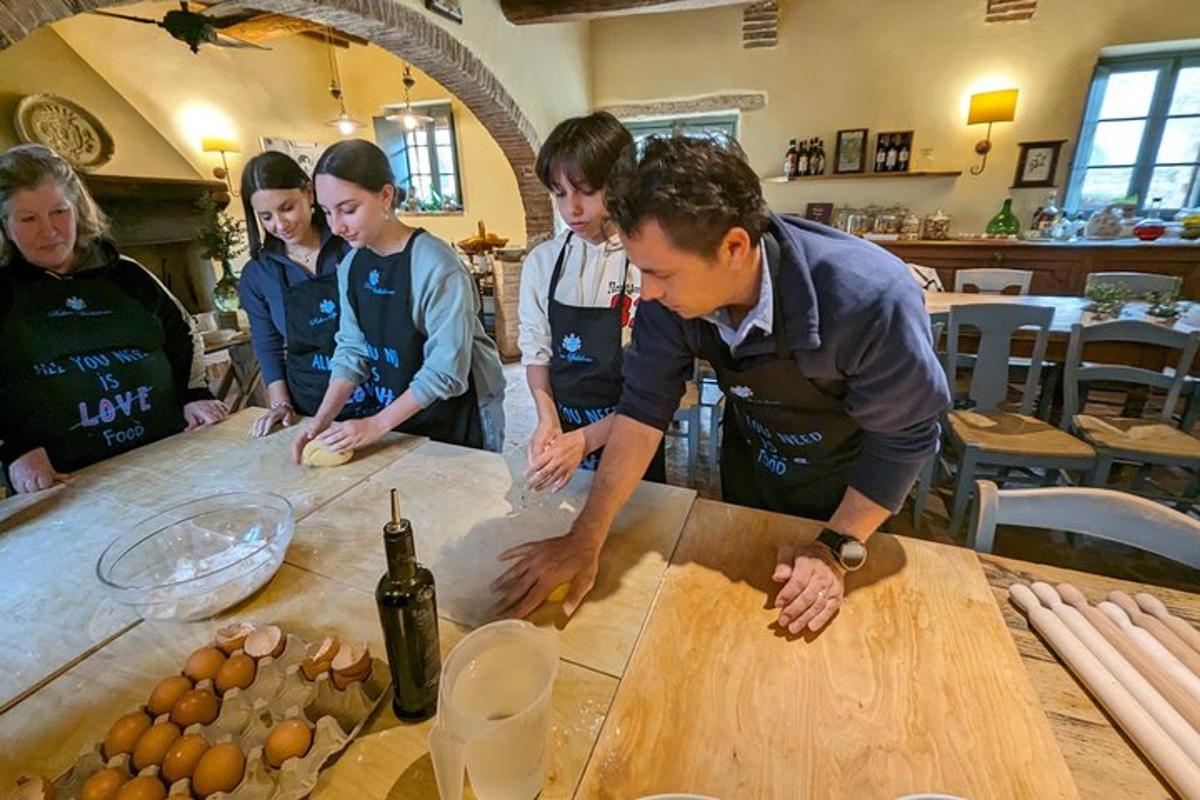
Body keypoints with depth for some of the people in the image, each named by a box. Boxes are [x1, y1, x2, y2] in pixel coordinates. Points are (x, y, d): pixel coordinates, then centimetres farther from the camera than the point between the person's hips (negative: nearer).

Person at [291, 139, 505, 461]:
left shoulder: (435, 265, -23)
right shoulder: (350, 265, -1)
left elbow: (446, 370, -25)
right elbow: (351, 350, 2)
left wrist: (377, 424, -21)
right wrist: (322, 420, -10)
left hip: (459, 418, -6)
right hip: (398, 415, 6)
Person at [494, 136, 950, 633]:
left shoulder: (871, 298, -38)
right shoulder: (671, 292, -27)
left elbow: (905, 435, -24)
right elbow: (644, 406, -24)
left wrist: (839, 549, -23)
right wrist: (586, 539, -26)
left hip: (848, 490, -2)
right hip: (747, 471, 3)